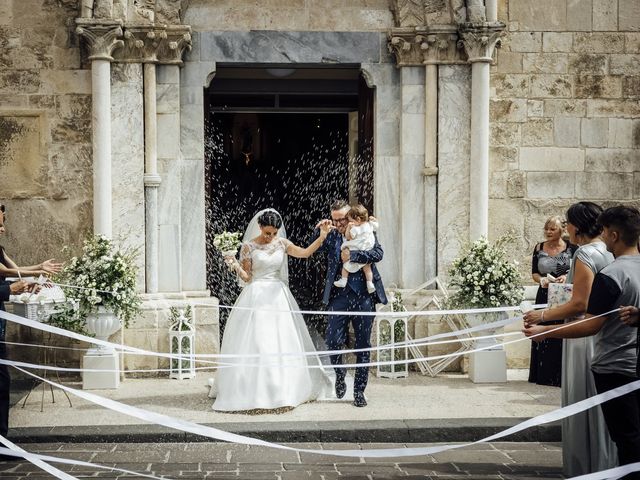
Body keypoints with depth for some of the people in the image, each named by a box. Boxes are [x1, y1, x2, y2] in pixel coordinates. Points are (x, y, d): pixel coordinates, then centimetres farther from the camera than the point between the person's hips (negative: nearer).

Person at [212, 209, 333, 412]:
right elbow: (246, 277, -1)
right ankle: (253, 393, -1)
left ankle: (281, 391, 13)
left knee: (282, 344, 4)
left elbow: (305, 253, 0)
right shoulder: (249, 246, -3)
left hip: (278, 297, 4)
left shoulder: (281, 243, 7)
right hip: (256, 297, -4)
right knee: (254, 343, -7)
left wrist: (322, 236, -10)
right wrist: (235, 265, -18)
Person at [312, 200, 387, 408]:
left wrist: (352, 255, -19)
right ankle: (339, 374, 23)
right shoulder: (332, 236, 8)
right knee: (333, 340, -7)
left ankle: (359, 390, 14)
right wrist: (319, 232, -16)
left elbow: (378, 254, -12)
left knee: (363, 345, 4)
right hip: (339, 295, 1)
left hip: (363, 296, -1)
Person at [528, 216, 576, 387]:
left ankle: (560, 376, 1)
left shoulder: (571, 248, 0)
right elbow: (534, 273, 9)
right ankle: (544, 377, 9)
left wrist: (567, 277, -16)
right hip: (545, 297, 3)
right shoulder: (539, 248, 7)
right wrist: (542, 280, -11)